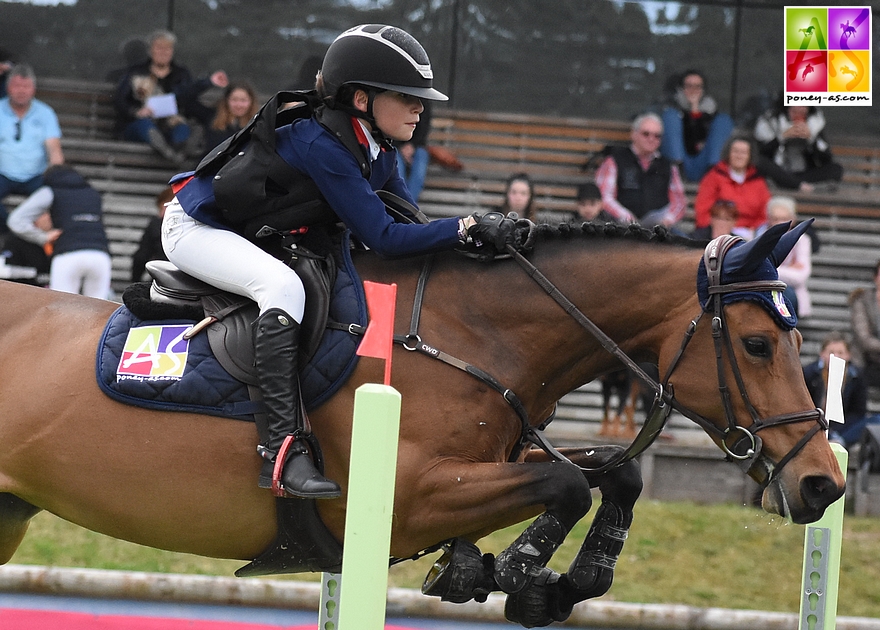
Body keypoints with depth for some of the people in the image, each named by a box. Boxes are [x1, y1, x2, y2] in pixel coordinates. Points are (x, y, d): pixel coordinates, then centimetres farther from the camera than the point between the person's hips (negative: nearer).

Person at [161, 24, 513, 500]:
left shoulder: (378, 152, -4)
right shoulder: (321, 146, -31)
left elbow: (410, 224, 4)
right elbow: (383, 237, -32)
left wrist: (483, 233, -8)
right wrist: (468, 226, -33)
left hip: (258, 237, 10)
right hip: (197, 227, -10)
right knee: (283, 285, -35)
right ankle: (284, 450, -38)